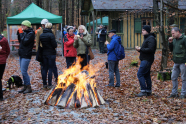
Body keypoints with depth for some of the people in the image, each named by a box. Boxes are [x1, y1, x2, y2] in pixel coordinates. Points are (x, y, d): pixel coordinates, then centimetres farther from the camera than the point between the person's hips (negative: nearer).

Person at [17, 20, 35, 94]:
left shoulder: (31, 33, -13)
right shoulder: (25, 32, 14)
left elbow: (25, 42, -21)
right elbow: (20, 41, 17)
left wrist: (21, 35, -11)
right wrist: (19, 34, 5)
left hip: (26, 55, -9)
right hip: (21, 54, 9)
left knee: (24, 71, -10)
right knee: (23, 71, 12)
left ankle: (29, 87, -3)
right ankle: (25, 86, 19)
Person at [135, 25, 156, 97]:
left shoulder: (151, 38, -14)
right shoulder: (146, 38, 19)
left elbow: (150, 49, -25)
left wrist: (141, 49, -18)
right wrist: (139, 49, 4)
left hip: (147, 60, -11)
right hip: (145, 59, 11)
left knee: (140, 74, -12)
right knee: (146, 75, 12)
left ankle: (143, 91, -11)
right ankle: (149, 91, 17)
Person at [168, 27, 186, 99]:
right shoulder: (174, 40, 13)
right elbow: (171, 49, 19)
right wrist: (170, 42, 2)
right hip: (176, 63, 8)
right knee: (173, 77, 9)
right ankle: (174, 93, 18)